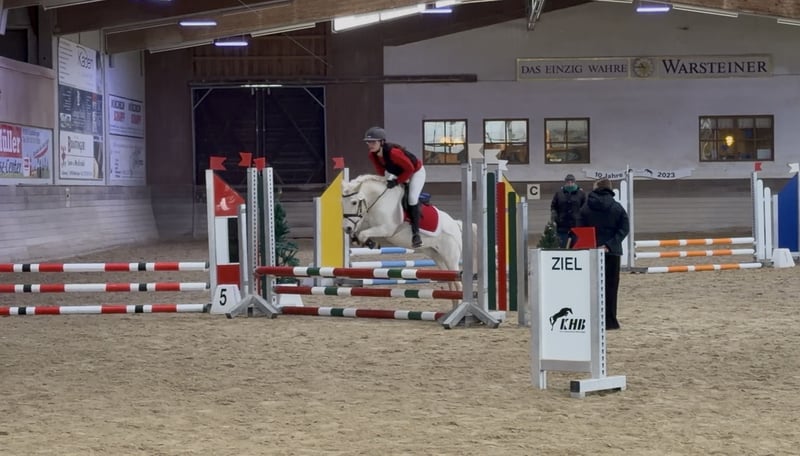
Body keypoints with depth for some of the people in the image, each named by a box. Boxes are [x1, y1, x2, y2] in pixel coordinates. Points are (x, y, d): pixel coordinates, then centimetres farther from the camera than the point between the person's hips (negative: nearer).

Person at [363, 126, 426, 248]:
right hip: (399, 173, 8)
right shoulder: (372, 155, -19)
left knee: (412, 198, -22)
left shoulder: (393, 152, -42)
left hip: (416, 171, -8)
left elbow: (409, 169, -33)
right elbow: (380, 171, -2)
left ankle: (415, 233, -15)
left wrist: (397, 182, -32)